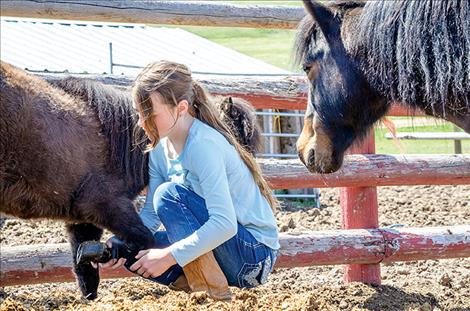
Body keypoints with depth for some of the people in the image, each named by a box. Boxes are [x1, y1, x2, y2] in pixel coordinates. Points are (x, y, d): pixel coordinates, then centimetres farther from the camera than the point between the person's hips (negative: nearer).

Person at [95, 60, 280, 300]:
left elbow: (225, 223, -32)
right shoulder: (160, 147, 2)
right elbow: (150, 213, 4)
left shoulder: (204, 144, -24)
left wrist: (169, 256, -33)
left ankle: (213, 291, -21)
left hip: (256, 255, -8)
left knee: (169, 194, -26)